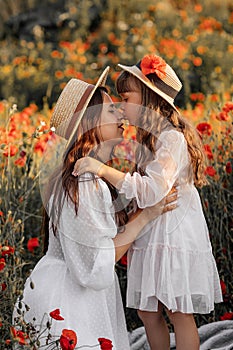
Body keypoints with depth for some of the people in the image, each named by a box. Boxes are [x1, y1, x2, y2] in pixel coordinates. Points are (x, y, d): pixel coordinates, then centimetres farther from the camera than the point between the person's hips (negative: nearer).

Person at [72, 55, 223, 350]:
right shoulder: (147, 139, 12)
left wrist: (104, 170, -35)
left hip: (175, 236, -9)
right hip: (149, 237, 9)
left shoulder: (172, 138, -18)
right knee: (147, 312, 10)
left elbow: (152, 190, -31)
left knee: (178, 313, -1)